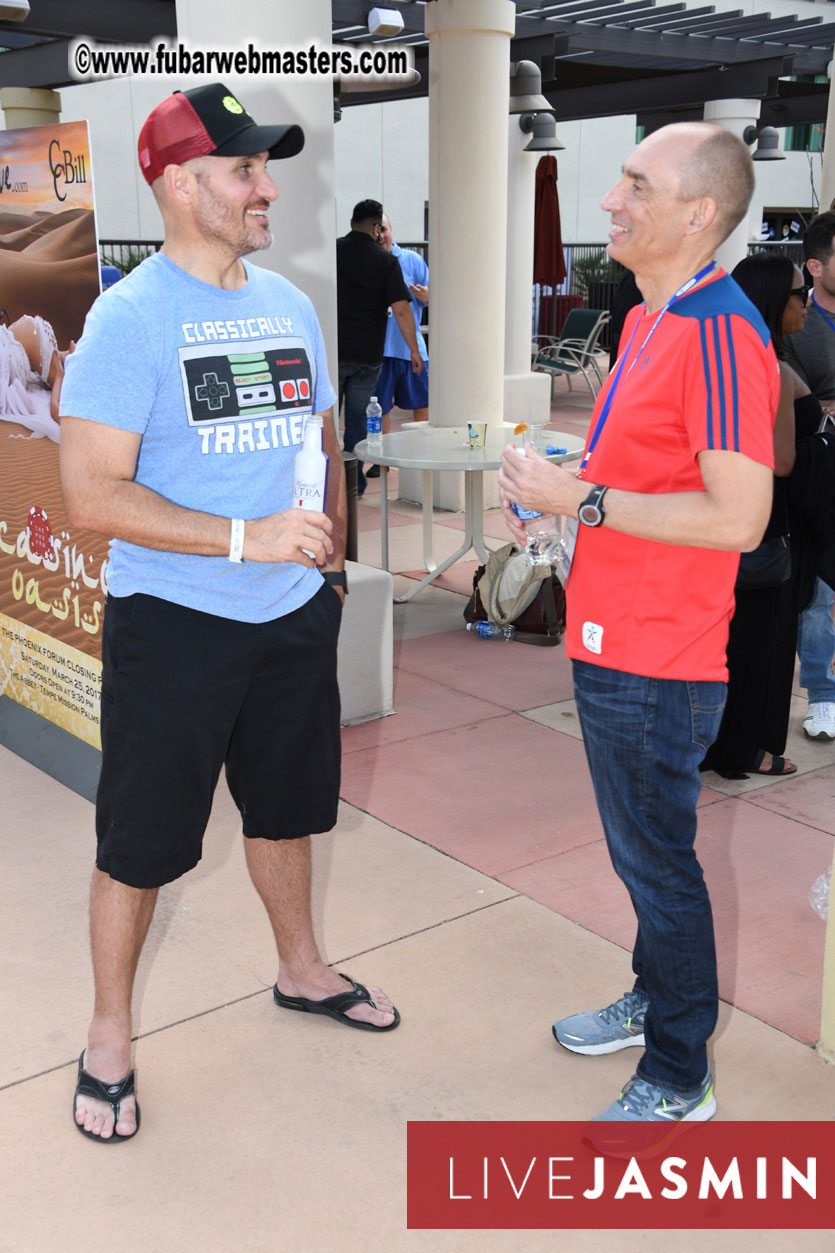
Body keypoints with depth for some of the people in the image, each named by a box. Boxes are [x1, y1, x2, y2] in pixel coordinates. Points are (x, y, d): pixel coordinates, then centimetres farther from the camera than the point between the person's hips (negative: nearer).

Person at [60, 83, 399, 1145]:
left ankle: (301, 969, 45)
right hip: (173, 622, -6)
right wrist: (247, 537, -25)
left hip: (294, 618, 6)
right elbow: (92, 495, -21)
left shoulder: (290, 305, 7)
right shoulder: (131, 315, -14)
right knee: (142, 837, 6)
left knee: (286, 804, 22)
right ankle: (109, 1038, 28)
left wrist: (330, 559, 12)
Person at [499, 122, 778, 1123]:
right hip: (612, 644, 10)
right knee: (639, 848, 23)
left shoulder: (719, 333, -19)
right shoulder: (648, 318, 13)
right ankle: (654, 1000, 43)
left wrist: (582, 499, -22)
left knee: (656, 860, 4)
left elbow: (736, 517, -26)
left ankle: (677, 1079, 22)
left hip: (657, 665, -10)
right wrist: (552, 490, 8)